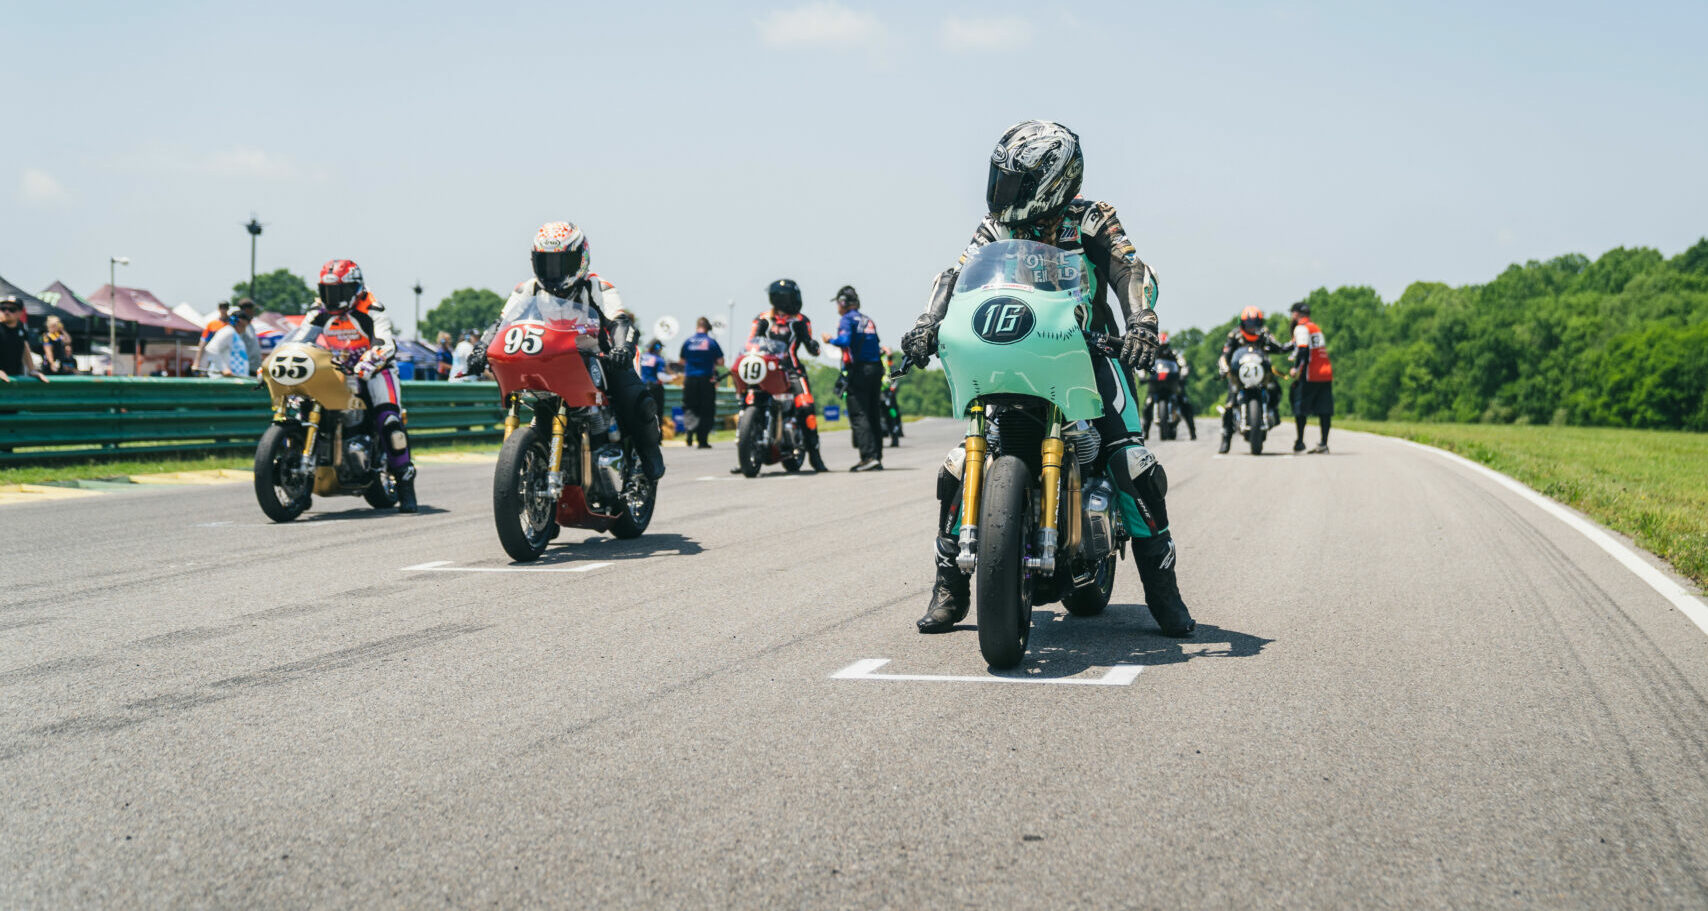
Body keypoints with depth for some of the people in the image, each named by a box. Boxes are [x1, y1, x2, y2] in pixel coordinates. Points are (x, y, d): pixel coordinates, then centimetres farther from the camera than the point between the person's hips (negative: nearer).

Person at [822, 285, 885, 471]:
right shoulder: (868, 320, 21)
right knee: (873, 415, 9)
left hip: (858, 370, -8)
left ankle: (869, 457, -20)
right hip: (875, 368, 8)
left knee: (858, 415, -9)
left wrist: (831, 339, -2)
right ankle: (878, 458, 8)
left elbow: (845, 340, -18)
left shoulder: (847, 319, -3)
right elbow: (875, 345, 17)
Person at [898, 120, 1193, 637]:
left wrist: (1141, 323, -34)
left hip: (1089, 349, -3)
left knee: (1132, 466, -20)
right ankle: (950, 586, 3)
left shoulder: (1091, 221, -1)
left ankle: (1161, 585, -3)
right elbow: (957, 275, -3)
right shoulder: (996, 227, 9)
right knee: (960, 467, -11)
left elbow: (1132, 272, -13)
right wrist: (928, 324, -22)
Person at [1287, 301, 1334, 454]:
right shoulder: (1316, 328, 20)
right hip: (1326, 373, 7)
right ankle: (1323, 444, 2)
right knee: (1324, 410, 3)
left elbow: (1303, 350, -18)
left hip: (1310, 375, -7)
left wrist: (1295, 368, -14)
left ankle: (1300, 441, 1)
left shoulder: (1301, 328, -5)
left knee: (1300, 407, 2)